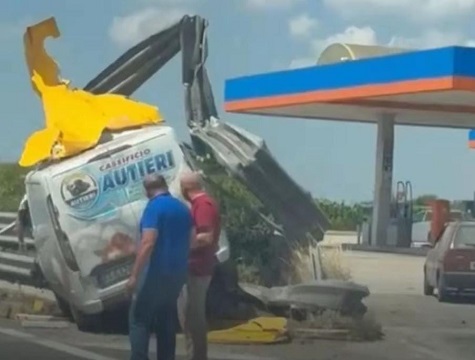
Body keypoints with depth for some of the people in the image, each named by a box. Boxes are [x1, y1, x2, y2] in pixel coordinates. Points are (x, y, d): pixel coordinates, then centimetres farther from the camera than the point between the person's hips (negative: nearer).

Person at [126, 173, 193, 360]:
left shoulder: (154, 207, -13)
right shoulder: (183, 208, 11)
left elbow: (148, 242, -22)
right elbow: (190, 240, 20)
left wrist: (134, 275, -20)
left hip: (156, 272, -8)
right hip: (177, 272, 8)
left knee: (139, 318, -3)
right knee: (167, 320, 13)